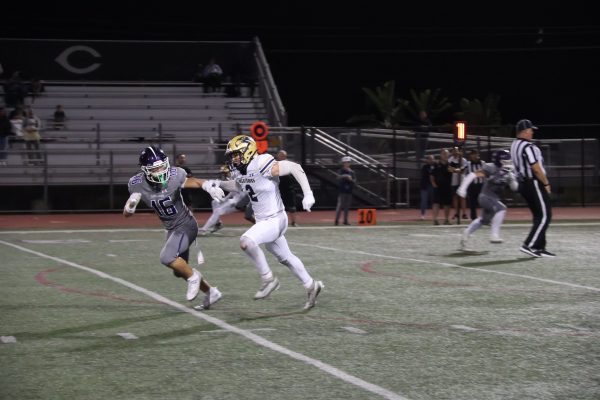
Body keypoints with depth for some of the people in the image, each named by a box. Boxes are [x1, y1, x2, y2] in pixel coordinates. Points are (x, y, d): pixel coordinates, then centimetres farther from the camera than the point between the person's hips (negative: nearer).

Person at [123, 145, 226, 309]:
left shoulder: (175, 175, -25)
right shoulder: (137, 184, -17)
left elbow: (194, 182, -3)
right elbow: (127, 214, -6)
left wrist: (209, 188, -23)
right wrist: (130, 204, -29)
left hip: (186, 225, -6)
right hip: (171, 229, 6)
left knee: (167, 257, -25)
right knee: (179, 270, 17)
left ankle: (193, 276, 3)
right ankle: (211, 292, 37)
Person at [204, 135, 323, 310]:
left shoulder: (264, 167, -24)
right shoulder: (239, 171, 1)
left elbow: (295, 168, -20)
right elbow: (238, 185, 25)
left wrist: (308, 194, -24)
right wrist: (220, 184, 9)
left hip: (275, 220, -9)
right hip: (262, 221, 9)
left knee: (246, 242, -28)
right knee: (285, 258, 20)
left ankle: (268, 279, -12)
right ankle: (311, 285, 37)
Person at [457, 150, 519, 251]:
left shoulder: (508, 172, 5)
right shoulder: (490, 168, -15)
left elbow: (514, 188, 8)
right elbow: (473, 175, -19)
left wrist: (511, 178, -13)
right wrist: (463, 188, -27)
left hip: (495, 199, 8)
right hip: (486, 197, -8)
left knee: (484, 220, 21)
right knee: (501, 209, -29)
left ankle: (466, 234, 36)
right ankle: (494, 235, -29)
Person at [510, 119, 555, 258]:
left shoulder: (514, 145, 10)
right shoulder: (527, 146, -18)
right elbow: (536, 168, -20)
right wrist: (546, 183, -9)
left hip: (522, 183, 10)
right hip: (534, 183, -10)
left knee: (539, 216, 15)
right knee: (545, 216, -6)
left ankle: (539, 248, 13)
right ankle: (528, 245, -13)